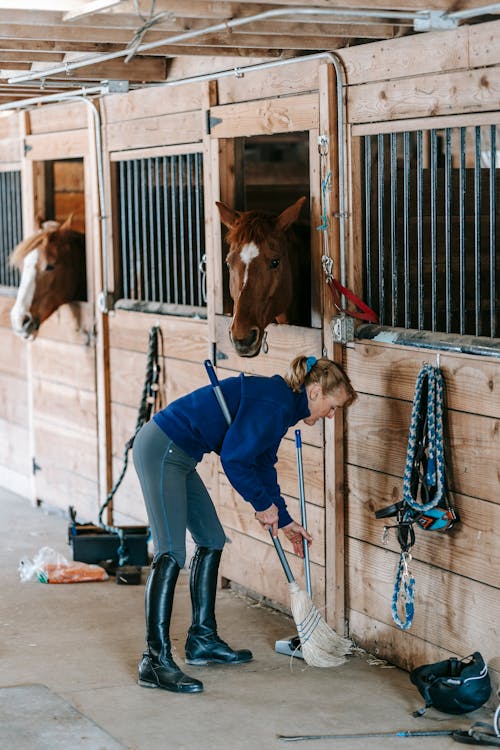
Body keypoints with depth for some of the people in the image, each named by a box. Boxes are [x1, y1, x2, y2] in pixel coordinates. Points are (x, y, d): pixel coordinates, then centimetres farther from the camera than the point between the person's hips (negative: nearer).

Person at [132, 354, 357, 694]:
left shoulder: (281, 404, 14)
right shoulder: (274, 404, -18)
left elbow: (263, 466, 25)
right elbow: (234, 458, -21)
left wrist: (285, 520, 29)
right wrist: (264, 504, -8)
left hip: (175, 455, 11)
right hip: (162, 451, -11)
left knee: (212, 540, 16)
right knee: (171, 553, -14)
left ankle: (203, 640, 26)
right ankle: (155, 660, -14)